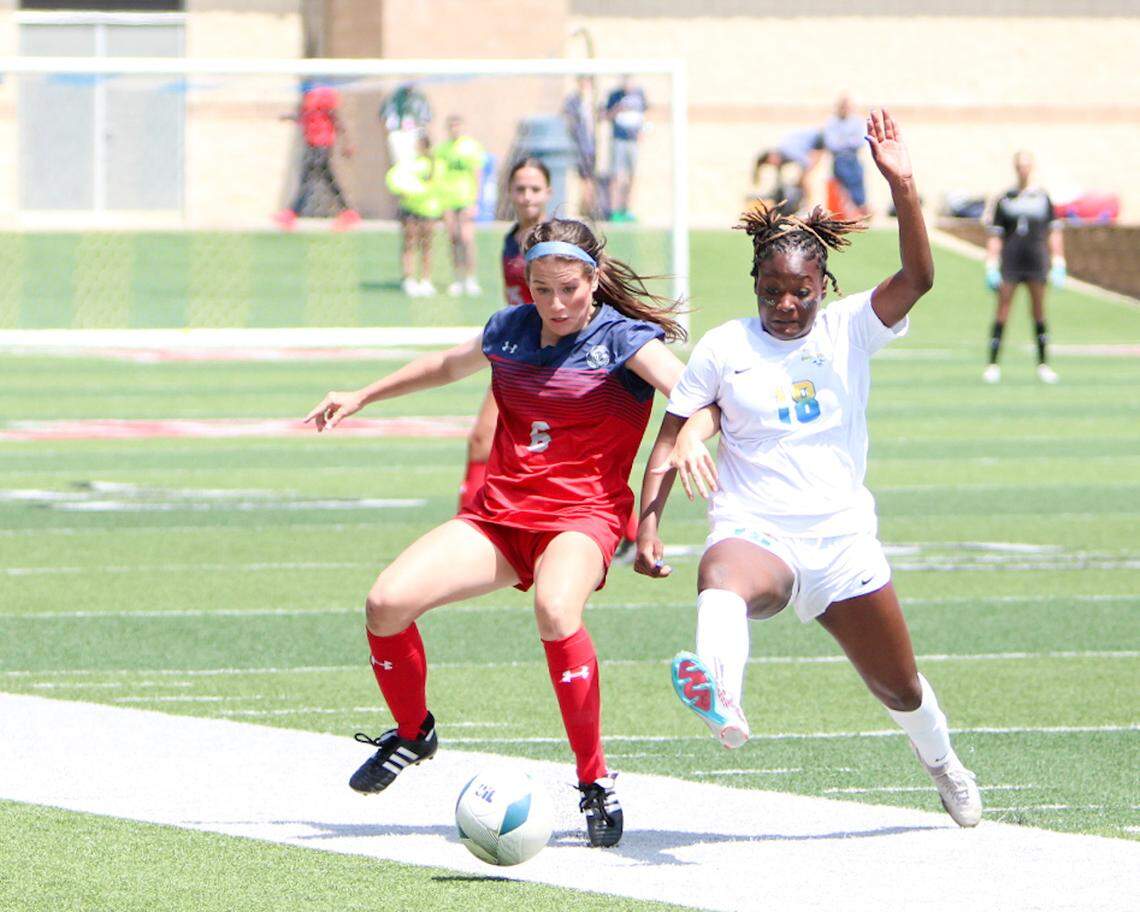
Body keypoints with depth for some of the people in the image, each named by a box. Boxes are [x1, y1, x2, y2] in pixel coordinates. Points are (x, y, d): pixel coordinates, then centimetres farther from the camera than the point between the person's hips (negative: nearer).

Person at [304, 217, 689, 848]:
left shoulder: (624, 340, -8)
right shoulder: (510, 330, 9)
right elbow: (448, 365, 30)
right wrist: (362, 397, 36)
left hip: (582, 516, -5)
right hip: (499, 513, 5)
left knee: (555, 609, -39)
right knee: (387, 602, -13)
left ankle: (595, 783, -25)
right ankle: (412, 734, 19)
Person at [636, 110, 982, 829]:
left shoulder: (849, 331, 3)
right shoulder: (724, 348, 4)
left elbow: (918, 277, -13)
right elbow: (672, 442, 5)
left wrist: (903, 187, -26)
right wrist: (648, 525, -8)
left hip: (842, 542, 2)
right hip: (755, 534, -2)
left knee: (899, 686, 12)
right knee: (722, 577, -40)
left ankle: (943, 763, 46)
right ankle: (723, 700, -71)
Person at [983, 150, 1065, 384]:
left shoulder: (1043, 198, 9)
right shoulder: (1005, 200, 5)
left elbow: (1054, 233, 11)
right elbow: (994, 237, 5)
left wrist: (1058, 266, 5)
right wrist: (991, 268, -2)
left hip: (1036, 262, 1)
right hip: (1010, 264, -1)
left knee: (1039, 313, 3)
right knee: (1002, 313, -3)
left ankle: (1043, 365, 9)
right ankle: (993, 365, -1)